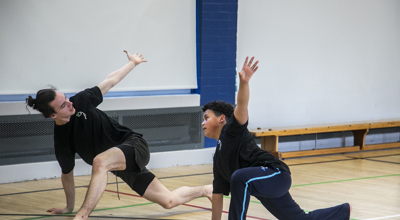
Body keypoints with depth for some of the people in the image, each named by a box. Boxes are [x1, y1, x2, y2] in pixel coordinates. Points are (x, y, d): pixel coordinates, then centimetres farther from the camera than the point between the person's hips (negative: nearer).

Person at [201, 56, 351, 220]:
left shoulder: (231, 130, -5)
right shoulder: (218, 156, 19)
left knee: (239, 177, -38)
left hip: (276, 173, -10)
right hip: (264, 188, 10)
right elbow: (217, 194, 23)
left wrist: (244, 82, -45)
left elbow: (241, 106, -26)